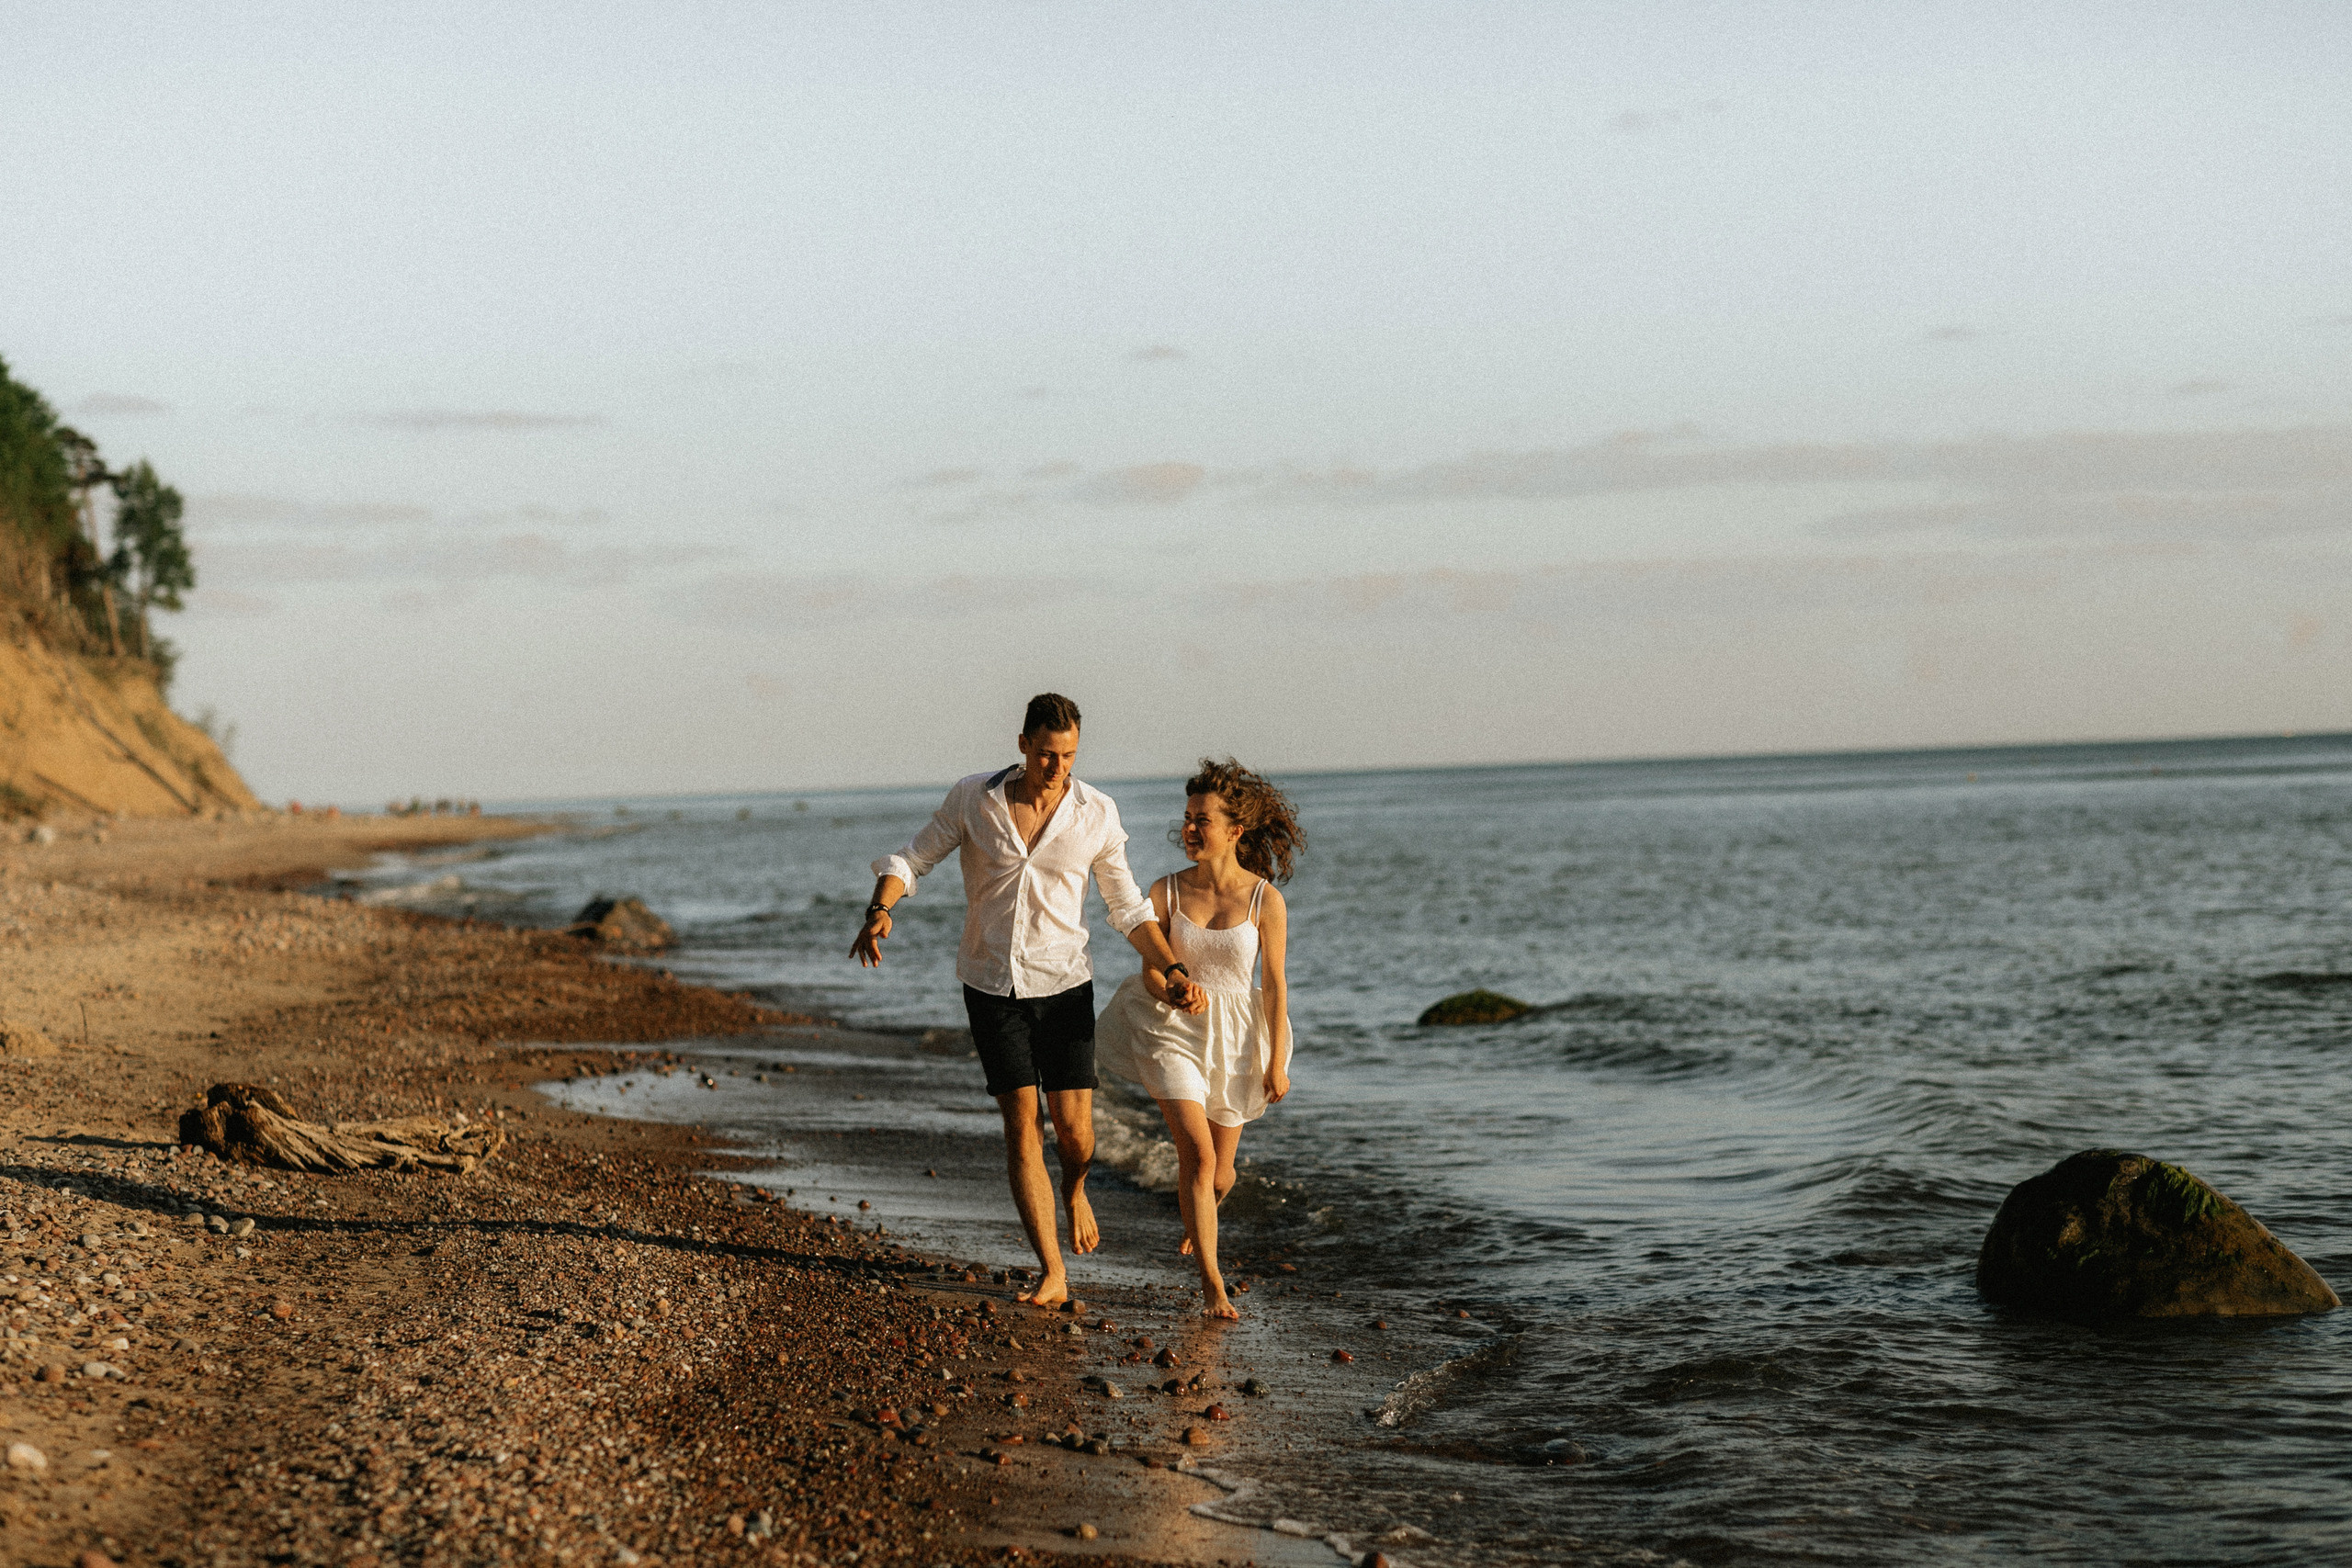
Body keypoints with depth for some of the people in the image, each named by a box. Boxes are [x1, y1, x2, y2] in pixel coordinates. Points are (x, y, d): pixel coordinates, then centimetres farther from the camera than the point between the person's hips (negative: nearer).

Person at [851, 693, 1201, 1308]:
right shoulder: (973, 798, -7)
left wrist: (1172, 970, -8)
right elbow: (910, 861, -1)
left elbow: (1128, 906, 3)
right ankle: (1053, 1274, -1)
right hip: (992, 985, 0)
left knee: (1073, 1127, -4)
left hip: (1063, 985, 0)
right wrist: (879, 911, -21)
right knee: (1021, 1123, -5)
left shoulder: (1097, 813, -6)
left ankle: (1074, 1190, 35)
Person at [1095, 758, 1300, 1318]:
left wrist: (1277, 1062, -4)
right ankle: (1211, 1283, -12)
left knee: (1219, 1169, 13)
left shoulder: (1265, 899, -10)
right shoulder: (1166, 893, -6)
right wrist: (1175, 994, -23)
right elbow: (1151, 973, 0)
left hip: (1236, 1040, 1)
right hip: (1174, 1034, -1)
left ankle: (1199, 1219, 50)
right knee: (1197, 1153, -19)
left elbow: (1274, 983, -5)